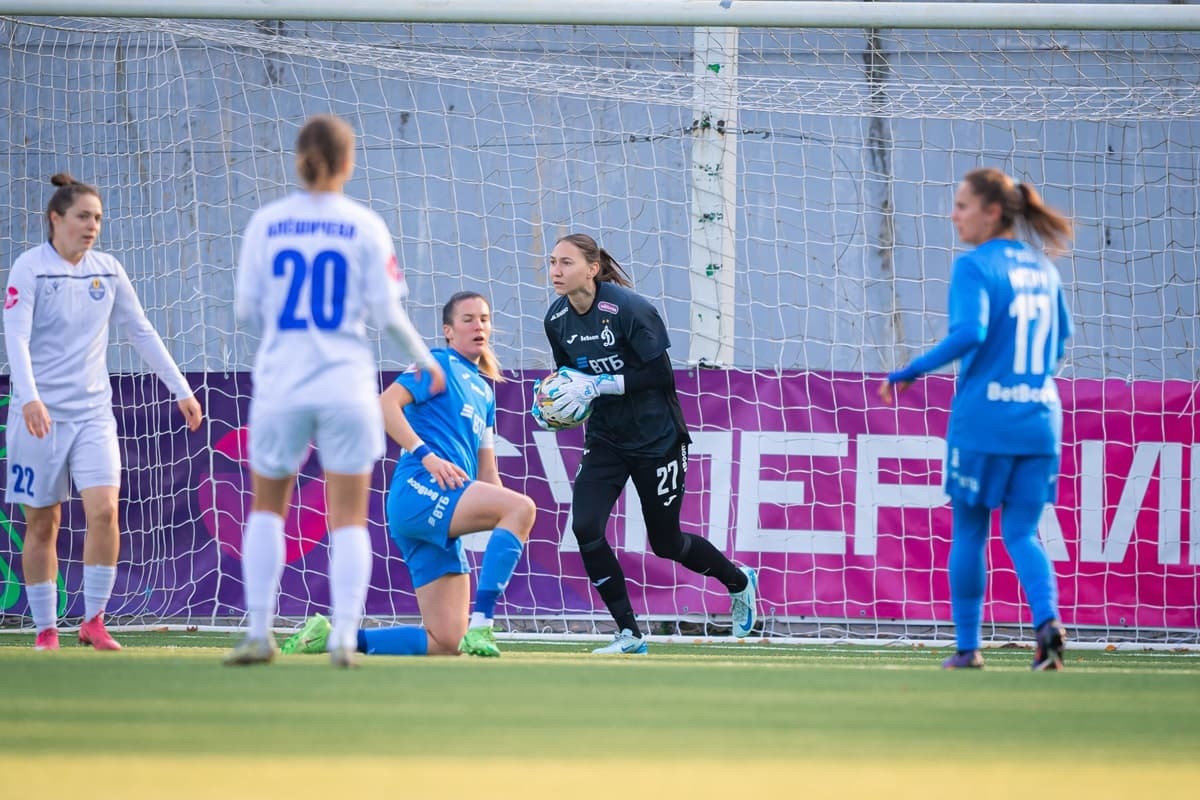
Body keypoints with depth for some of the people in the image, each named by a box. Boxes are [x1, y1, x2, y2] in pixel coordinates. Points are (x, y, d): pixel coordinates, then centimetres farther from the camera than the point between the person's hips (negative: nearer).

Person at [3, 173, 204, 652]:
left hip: (93, 411, 3)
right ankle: (45, 629, 12)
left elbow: (141, 332, 15)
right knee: (42, 524, 2)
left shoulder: (107, 271, 7)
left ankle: (93, 620, -4)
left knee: (104, 510, -14)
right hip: (40, 415, -3)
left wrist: (181, 389, 13)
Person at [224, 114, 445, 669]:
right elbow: (386, 312, -3)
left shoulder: (266, 223, -1)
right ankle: (344, 636, -6)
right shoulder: (365, 227, -4)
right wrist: (425, 360, 13)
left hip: (280, 383, 1)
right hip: (346, 387, -1)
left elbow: (247, 309, 1)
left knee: (267, 507, 17)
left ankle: (258, 633, 11)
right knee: (348, 518, 6)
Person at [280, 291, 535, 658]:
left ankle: (330, 637, 7)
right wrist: (426, 455, -20)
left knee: (445, 643, -1)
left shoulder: (484, 391, 28)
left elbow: (485, 471, 27)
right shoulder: (440, 364, 5)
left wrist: (511, 530, 12)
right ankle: (480, 626, -36)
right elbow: (386, 403, -10)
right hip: (418, 489, -8)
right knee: (522, 507, -31)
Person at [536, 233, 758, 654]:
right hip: (605, 440, 5)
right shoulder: (556, 319, -4)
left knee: (666, 543, 8)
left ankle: (739, 581, 40)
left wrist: (594, 386, -29)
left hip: (656, 438, -5)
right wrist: (550, 402, -11)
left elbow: (660, 375, -23)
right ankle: (629, 634, -3)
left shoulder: (629, 309, -22)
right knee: (584, 527, -16)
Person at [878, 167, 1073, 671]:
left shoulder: (974, 267, -10)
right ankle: (1047, 620, -17)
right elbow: (1061, 338, 22)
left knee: (969, 532, 9)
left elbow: (970, 332, -23)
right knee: (1022, 532, 8)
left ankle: (967, 647, 13)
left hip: (983, 421, -5)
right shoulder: (1043, 270, 11)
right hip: (1039, 420, 5)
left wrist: (908, 373, -16)